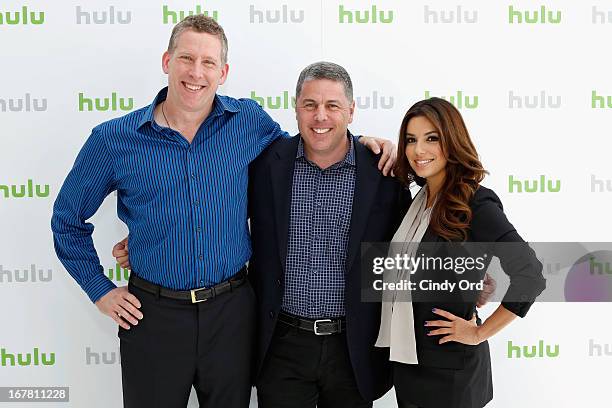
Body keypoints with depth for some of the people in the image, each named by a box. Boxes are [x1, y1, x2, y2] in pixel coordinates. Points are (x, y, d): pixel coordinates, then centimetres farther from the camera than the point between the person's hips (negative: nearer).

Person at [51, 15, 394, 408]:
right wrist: (100, 289, 3)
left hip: (232, 311, 2)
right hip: (153, 315, -1)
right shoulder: (114, 139, -6)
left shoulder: (249, 120, -2)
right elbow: (68, 219, 7)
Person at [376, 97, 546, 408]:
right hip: (407, 359, 7)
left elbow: (530, 277, -23)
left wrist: (479, 333, -14)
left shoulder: (475, 205, -19)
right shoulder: (420, 199, 4)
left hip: (449, 367, -7)